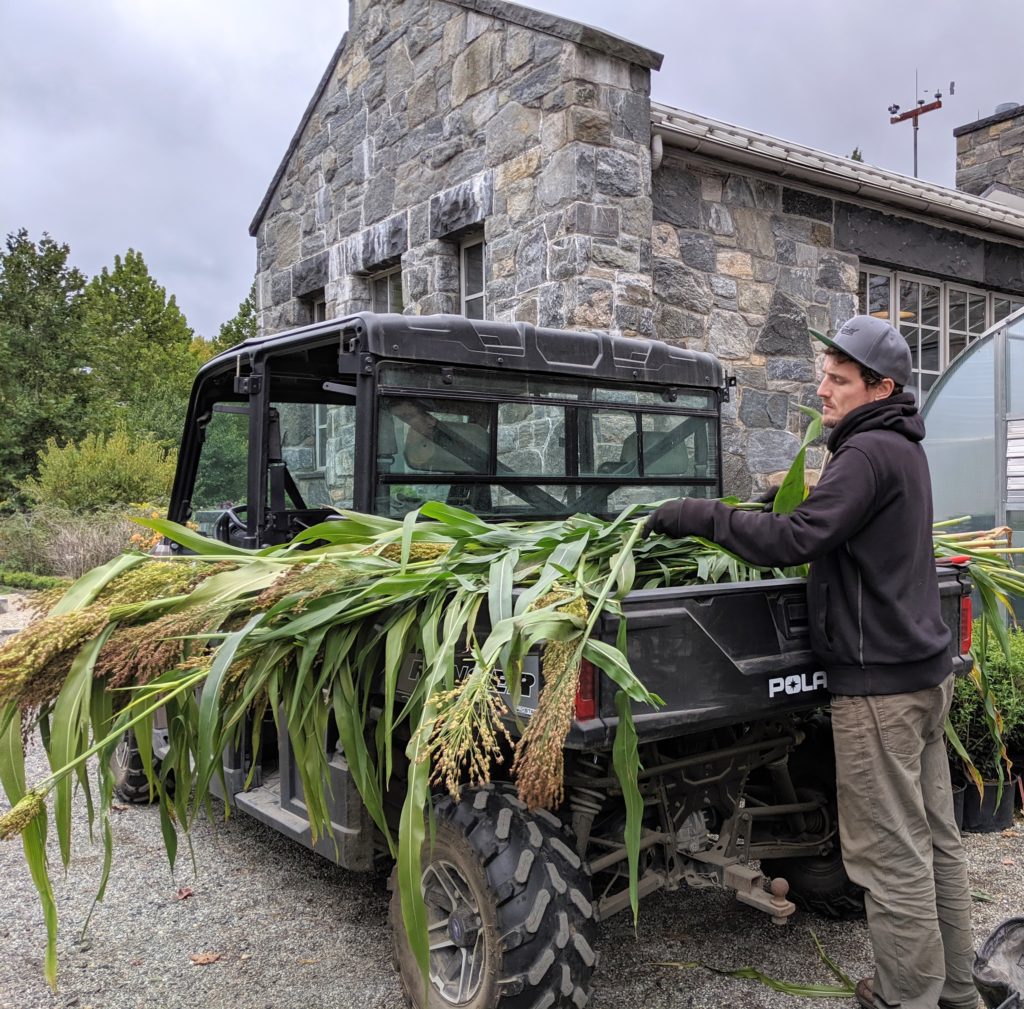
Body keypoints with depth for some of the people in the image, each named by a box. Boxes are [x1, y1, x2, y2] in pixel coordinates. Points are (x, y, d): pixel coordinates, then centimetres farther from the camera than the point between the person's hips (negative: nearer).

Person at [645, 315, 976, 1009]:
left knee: (889, 851, 0)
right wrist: (797, 504, 11)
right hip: (926, 668, 10)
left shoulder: (869, 452, -17)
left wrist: (703, 516, -18)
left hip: (881, 680, -10)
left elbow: (796, 541, -26)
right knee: (935, 837, 17)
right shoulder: (904, 448, 15)